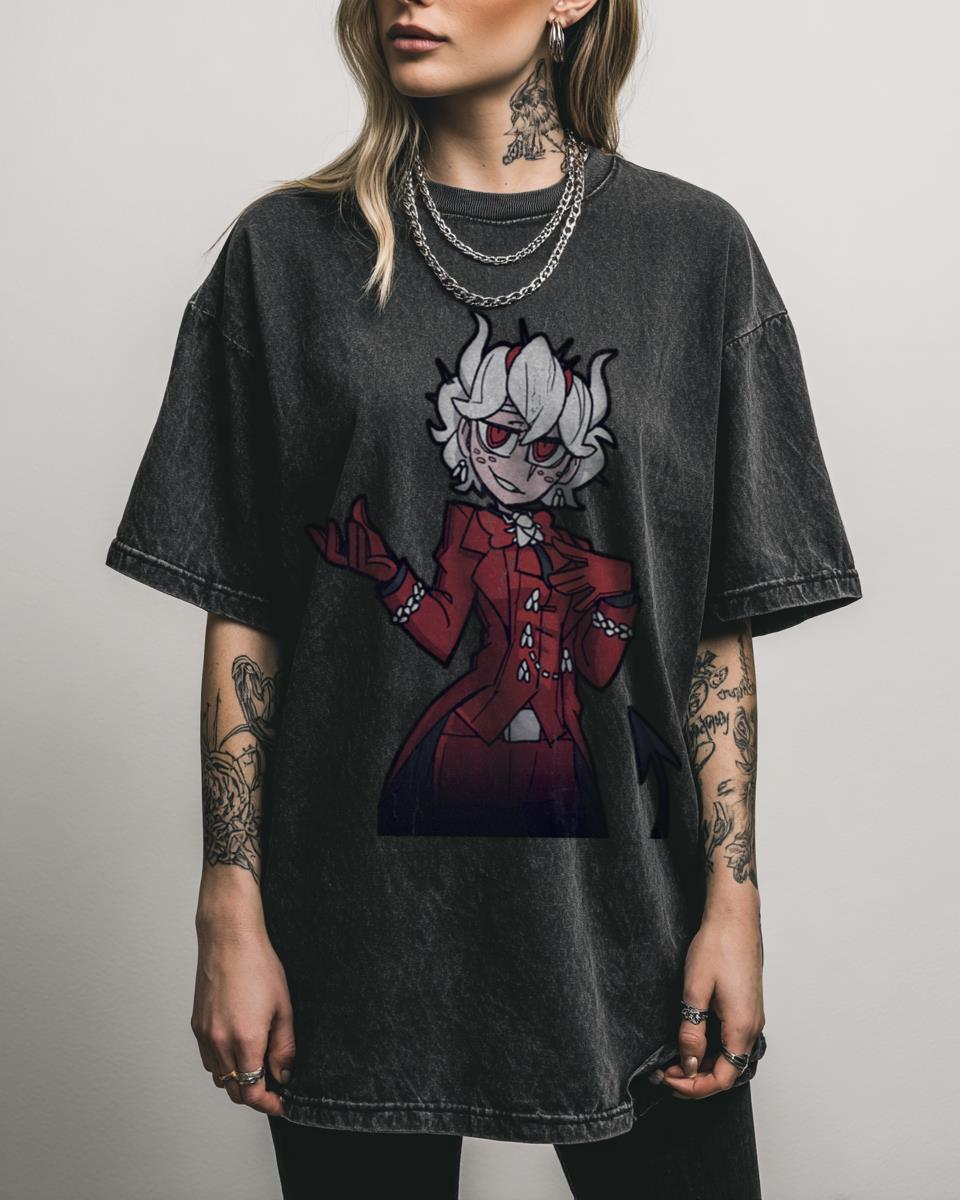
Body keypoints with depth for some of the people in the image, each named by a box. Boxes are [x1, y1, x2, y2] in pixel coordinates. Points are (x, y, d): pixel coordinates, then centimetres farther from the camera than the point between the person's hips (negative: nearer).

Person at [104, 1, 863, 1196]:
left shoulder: (694, 247, 3)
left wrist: (733, 898, -3)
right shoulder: (289, 252, 2)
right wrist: (231, 914, -3)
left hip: (625, 913, 1)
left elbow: (722, 624, 2)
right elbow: (242, 616, 1)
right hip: (363, 926, 0)